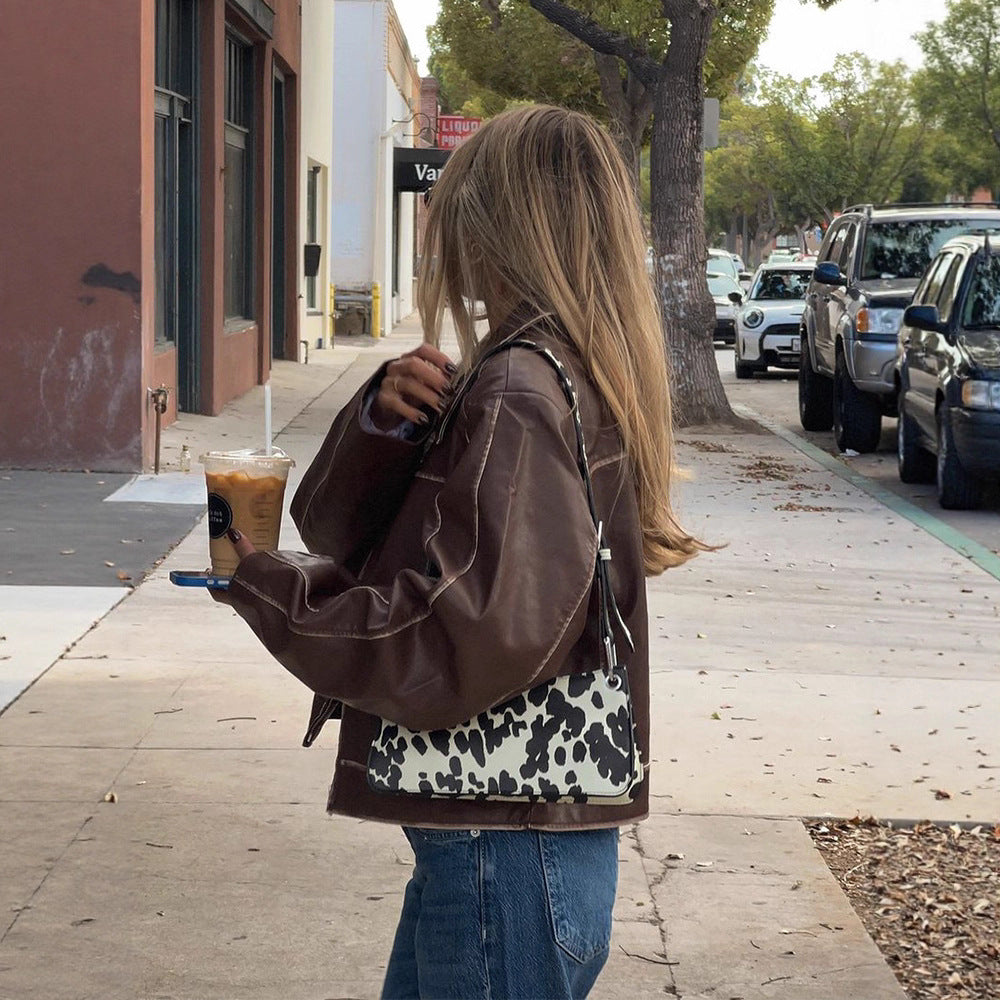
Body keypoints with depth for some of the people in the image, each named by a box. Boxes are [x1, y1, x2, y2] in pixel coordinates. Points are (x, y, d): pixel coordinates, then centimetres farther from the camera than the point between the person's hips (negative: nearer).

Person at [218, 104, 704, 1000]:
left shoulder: (518, 395, -18)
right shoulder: (577, 376, 11)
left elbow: (476, 642, -26)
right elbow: (341, 527, 12)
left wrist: (270, 590, -15)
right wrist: (384, 419, -8)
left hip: (503, 856, -10)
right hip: (501, 834, 10)